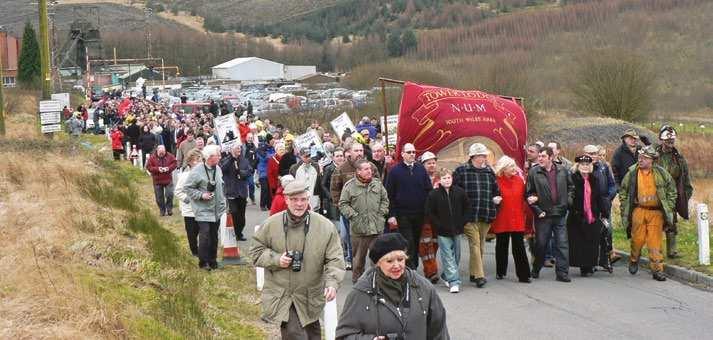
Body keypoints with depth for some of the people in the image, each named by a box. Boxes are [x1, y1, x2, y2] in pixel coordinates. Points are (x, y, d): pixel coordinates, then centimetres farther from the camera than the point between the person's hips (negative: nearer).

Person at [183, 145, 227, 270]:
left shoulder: (218, 169, 6)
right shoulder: (197, 171, -15)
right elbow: (187, 187, -11)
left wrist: (222, 203, 14)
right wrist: (201, 195, -20)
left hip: (217, 210, 6)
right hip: (203, 210, -6)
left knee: (214, 236, 11)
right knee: (205, 234, -12)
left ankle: (212, 260, 23)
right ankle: (203, 262, 0)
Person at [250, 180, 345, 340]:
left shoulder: (325, 226, -7)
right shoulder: (271, 224, -5)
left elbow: (335, 260, -7)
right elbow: (256, 252, 5)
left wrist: (332, 283, -24)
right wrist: (276, 259, -14)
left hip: (310, 297, 2)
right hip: (281, 295, -2)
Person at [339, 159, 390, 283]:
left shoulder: (377, 183, 7)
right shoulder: (350, 185, -5)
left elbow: (385, 199, 16)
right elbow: (343, 204, -2)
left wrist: (382, 213, 4)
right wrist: (354, 216, -10)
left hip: (377, 227, 2)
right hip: (358, 228, -2)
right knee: (358, 257, 8)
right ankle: (357, 281, 21)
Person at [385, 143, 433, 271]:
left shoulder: (421, 169, 7)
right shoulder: (395, 171, -1)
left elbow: (429, 190, 7)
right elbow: (390, 194, -2)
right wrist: (391, 215, -8)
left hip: (420, 214, 3)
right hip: (403, 215, -3)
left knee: (416, 243, 10)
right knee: (408, 244, -6)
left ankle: (414, 268, 20)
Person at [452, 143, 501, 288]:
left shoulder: (489, 171, 12)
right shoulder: (461, 171, -3)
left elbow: (495, 190, 21)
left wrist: (496, 199, 1)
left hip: (486, 216, 5)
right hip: (469, 215, -5)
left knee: (481, 245, 11)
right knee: (475, 244, -10)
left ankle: (474, 272, 23)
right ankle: (479, 275, -11)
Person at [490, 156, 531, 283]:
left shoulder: (519, 180, 4)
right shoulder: (497, 181, -6)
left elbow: (523, 197, 7)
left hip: (517, 221, 1)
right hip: (502, 221, -1)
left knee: (519, 248, -2)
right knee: (501, 247, 13)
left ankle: (523, 275, 0)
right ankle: (500, 272, 28)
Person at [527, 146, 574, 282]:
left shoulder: (562, 171, 4)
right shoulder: (533, 172, -4)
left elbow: (570, 187, 18)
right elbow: (529, 194, -3)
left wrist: (568, 201, 5)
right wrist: (537, 210, -9)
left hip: (560, 214, 2)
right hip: (543, 215, -2)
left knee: (562, 244, -1)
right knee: (541, 244, 7)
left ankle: (562, 272, 3)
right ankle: (535, 271, 23)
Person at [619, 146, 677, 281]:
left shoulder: (661, 173, 1)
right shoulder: (632, 173, 2)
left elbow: (672, 189, 10)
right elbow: (623, 191, 12)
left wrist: (669, 207, 5)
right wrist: (624, 208, 7)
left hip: (656, 212, -1)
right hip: (638, 211, 1)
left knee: (655, 242, -3)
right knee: (637, 239, 5)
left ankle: (657, 270, 2)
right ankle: (633, 261, 31)